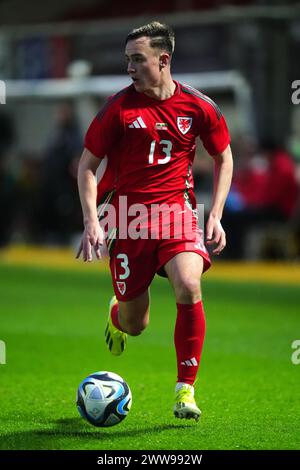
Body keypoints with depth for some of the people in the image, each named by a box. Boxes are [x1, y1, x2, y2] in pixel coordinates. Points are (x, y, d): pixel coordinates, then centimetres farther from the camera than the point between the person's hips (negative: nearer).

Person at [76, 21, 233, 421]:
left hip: (177, 208, 0)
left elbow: (224, 157, 14)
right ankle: (117, 316, 45)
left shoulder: (198, 106, -2)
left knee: (188, 286, -27)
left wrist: (215, 217, 5)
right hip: (129, 215, 0)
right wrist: (92, 222, -9)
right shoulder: (119, 107, -5)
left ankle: (186, 389, -13)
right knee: (134, 324, 3)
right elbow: (87, 166, 2)